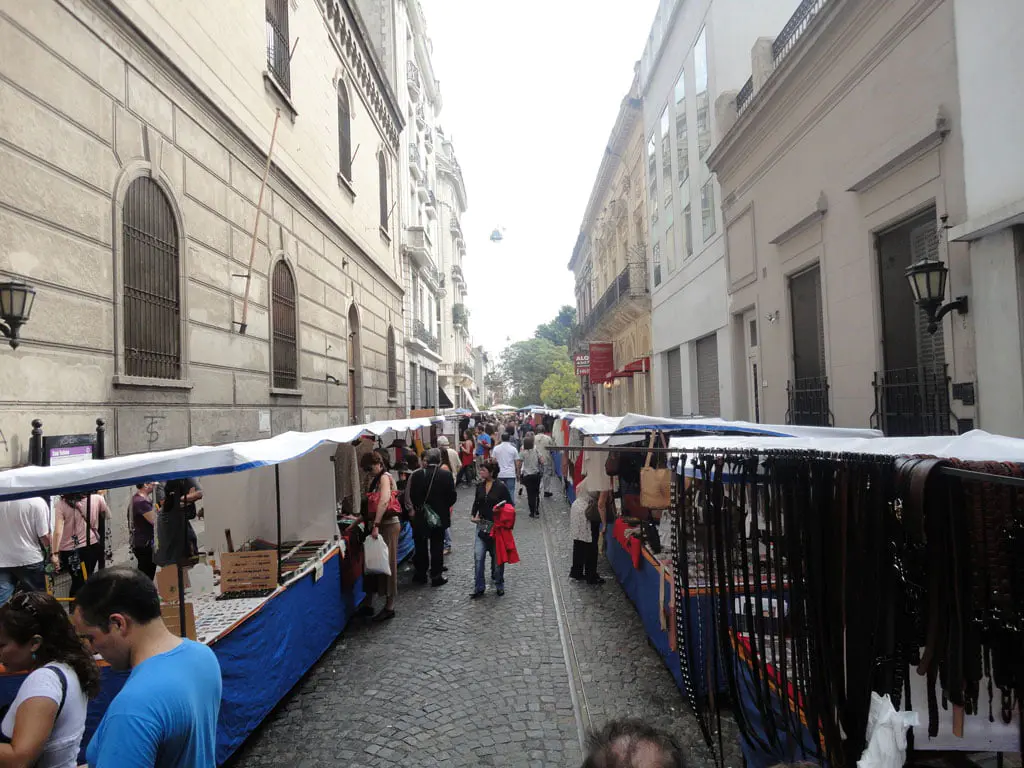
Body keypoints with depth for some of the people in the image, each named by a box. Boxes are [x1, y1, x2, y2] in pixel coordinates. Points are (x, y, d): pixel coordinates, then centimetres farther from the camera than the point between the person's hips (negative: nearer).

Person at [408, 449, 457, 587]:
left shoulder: (416, 475, -10)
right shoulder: (447, 475, -12)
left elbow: (412, 496, -6)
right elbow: (452, 497, -9)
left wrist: (418, 507, 11)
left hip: (421, 517, 1)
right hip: (440, 516, -1)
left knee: (421, 545, 14)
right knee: (437, 546, 8)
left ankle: (421, 574, 23)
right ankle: (436, 575, 10)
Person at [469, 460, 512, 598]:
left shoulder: (501, 487, -11)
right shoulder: (480, 486, 5)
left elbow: (510, 506, -5)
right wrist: (474, 515, 4)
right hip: (482, 525, 4)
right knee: (478, 556, -4)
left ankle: (499, 585, 27)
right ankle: (479, 587, 5)